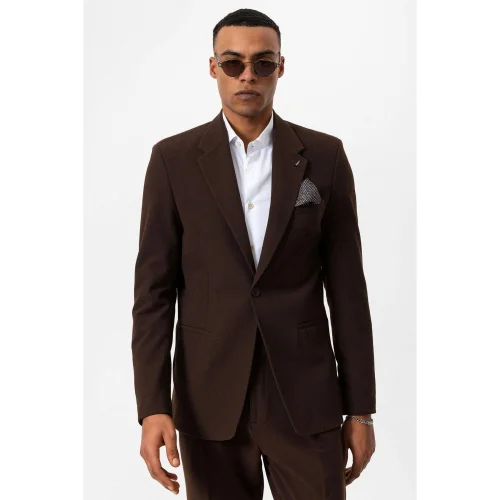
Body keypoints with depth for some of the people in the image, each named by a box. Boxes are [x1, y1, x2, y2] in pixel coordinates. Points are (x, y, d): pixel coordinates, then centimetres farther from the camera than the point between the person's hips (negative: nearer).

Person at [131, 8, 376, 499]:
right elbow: (154, 288, -2)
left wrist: (360, 408, 1)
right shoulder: (173, 159, 0)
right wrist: (152, 406, -11)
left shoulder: (325, 156, 2)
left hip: (305, 392, 0)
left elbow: (346, 287, 3)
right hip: (208, 394, 0)